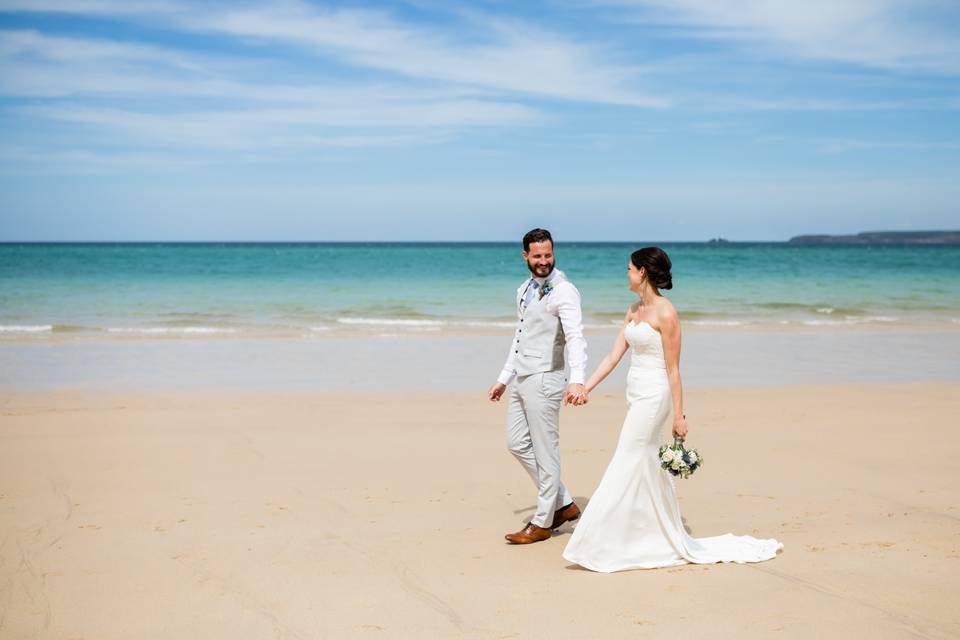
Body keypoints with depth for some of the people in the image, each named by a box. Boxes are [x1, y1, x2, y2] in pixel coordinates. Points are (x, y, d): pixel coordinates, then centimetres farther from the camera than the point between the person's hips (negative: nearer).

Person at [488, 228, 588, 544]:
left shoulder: (563, 291, -14)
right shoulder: (524, 289, 13)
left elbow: (575, 337, -27)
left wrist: (577, 380, -41)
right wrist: (504, 378, 23)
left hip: (544, 380, -9)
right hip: (521, 379, 9)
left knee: (545, 451, 0)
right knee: (518, 443, 14)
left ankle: (543, 522, 12)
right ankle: (563, 504, 23)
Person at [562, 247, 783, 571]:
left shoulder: (665, 313, -15)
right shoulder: (634, 310, 11)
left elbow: (673, 369, -15)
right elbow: (613, 356, 11)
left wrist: (678, 416, -14)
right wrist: (585, 388, 4)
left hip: (653, 397, -9)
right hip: (637, 396, 9)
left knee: (625, 469, -5)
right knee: (649, 472, 13)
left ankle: (602, 548, 2)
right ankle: (673, 543, 22)